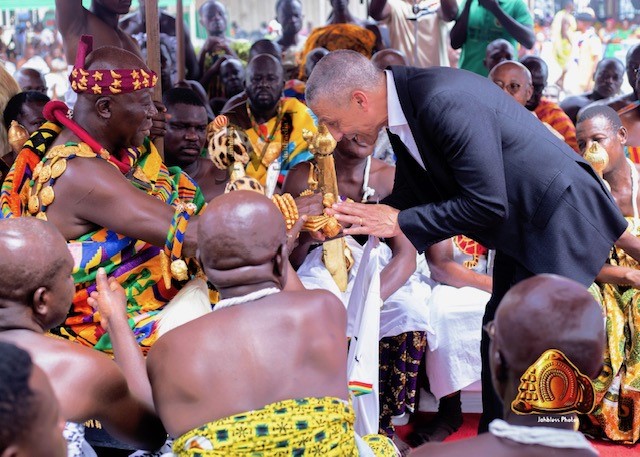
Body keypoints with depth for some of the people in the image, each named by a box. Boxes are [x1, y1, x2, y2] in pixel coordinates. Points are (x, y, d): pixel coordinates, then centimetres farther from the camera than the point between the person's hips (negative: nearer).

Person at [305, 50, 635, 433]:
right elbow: (410, 198, 9)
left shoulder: (446, 103, -30)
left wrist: (399, 223, -21)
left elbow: (486, 205, -28)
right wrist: (344, 223, -4)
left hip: (561, 217, -10)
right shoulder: (404, 112, 0)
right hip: (522, 229, 10)